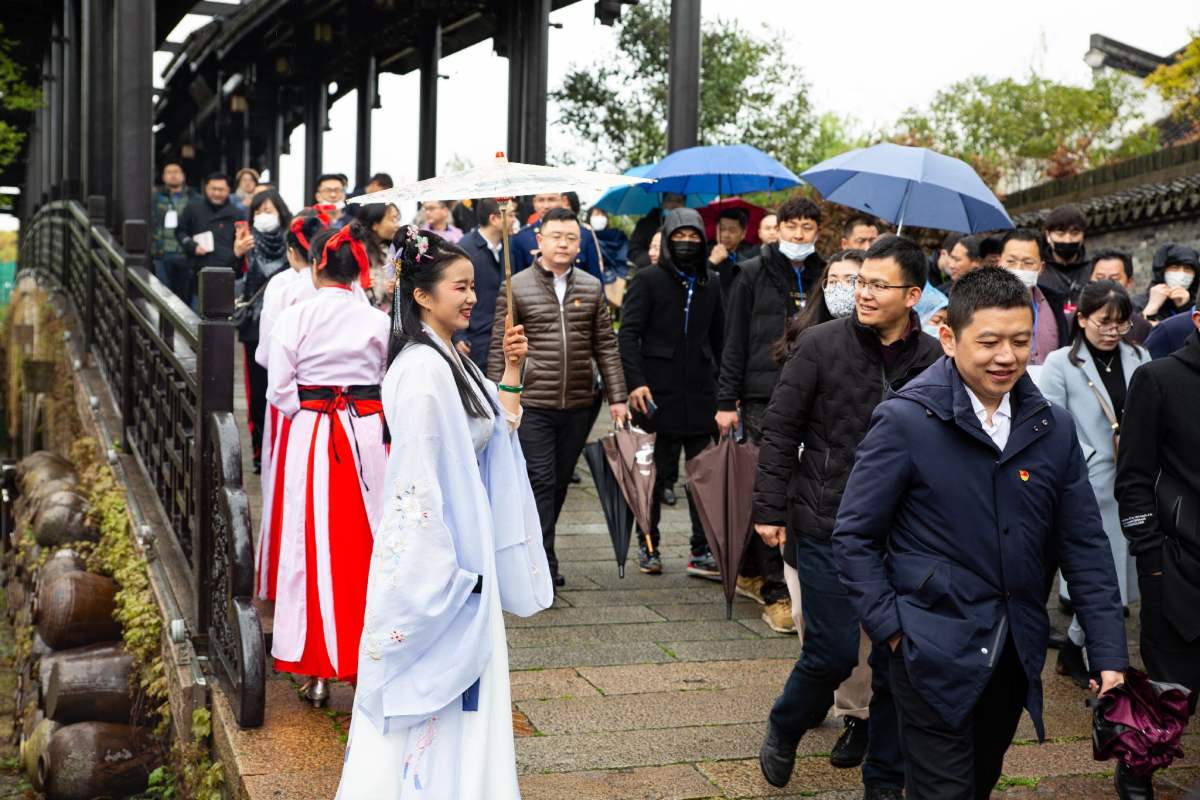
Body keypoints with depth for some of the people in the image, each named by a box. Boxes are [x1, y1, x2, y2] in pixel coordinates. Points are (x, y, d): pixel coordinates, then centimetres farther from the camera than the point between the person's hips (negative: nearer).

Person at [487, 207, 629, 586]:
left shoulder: (591, 288, 9)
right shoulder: (516, 287, 0)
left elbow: (605, 346, 12)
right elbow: (499, 348, 1)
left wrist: (616, 397, 6)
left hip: (578, 406, 4)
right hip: (532, 405, -4)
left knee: (560, 483, 11)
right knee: (541, 483, -7)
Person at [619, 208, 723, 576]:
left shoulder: (711, 282, 12)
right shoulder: (649, 279, -1)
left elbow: (719, 337, 16)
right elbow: (628, 333, -6)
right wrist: (636, 382, -16)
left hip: (700, 393, 4)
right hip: (659, 392, -3)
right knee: (656, 472, 5)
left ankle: (703, 548, 12)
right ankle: (648, 545, 17)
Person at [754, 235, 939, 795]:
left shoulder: (933, 360, 0)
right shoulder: (822, 344, -6)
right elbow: (780, 430, -2)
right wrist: (770, 509, -4)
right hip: (828, 527, -2)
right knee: (833, 653, -3)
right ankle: (783, 733, 27)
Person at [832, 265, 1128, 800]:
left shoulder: (1054, 428, 2)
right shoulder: (904, 420, -11)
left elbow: (1084, 546, 5)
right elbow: (854, 535, -8)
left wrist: (1110, 657, 0)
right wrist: (890, 629, -13)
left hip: (1016, 652, 5)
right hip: (934, 651, -5)